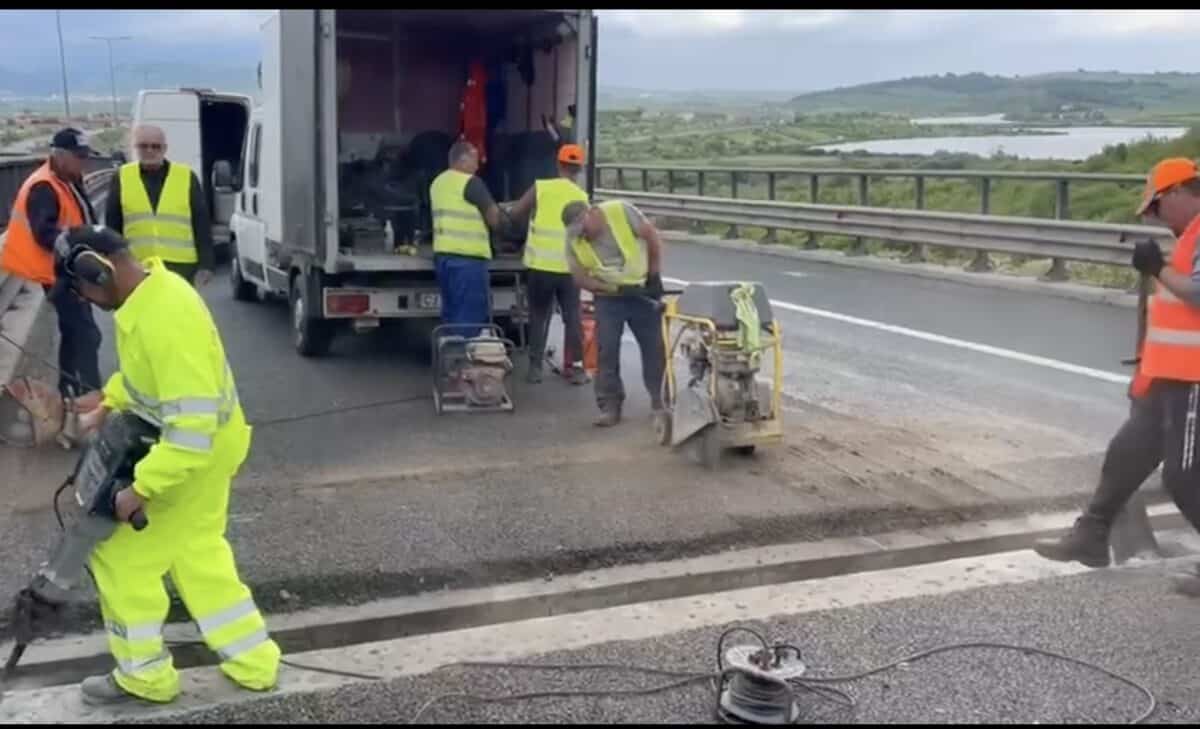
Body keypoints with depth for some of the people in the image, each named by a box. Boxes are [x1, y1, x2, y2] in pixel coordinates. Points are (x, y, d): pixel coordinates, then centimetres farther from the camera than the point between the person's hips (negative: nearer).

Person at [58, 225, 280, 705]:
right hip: (195, 444, 10)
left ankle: (144, 676, 23)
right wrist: (109, 402, 7)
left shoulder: (165, 318, -33)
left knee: (121, 556, 5)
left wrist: (140, 489, -29)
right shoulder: (150, 289, -1)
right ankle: (253, 663, 30)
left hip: (193, 454, -10)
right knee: (197, 553, 21)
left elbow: (193, 425, -34)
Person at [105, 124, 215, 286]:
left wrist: (206, 264, -3)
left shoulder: (187, 177, 3)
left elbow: (202, 224, 3)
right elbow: (112, 226, 10)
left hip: (181, 265, -1)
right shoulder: (122, 178, 7)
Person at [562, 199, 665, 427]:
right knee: (607, 349, -5)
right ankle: (610, 406, 2)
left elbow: (652, 236, -12)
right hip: (609, 296, 1)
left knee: (654, 345, 3)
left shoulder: (621, 211, -20)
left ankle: (660, 399, 17)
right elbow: (580, 277, -9)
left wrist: (655, 275, -12)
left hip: (642, 290, -1)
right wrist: (616, 289, -18)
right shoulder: (574, 240, -12)